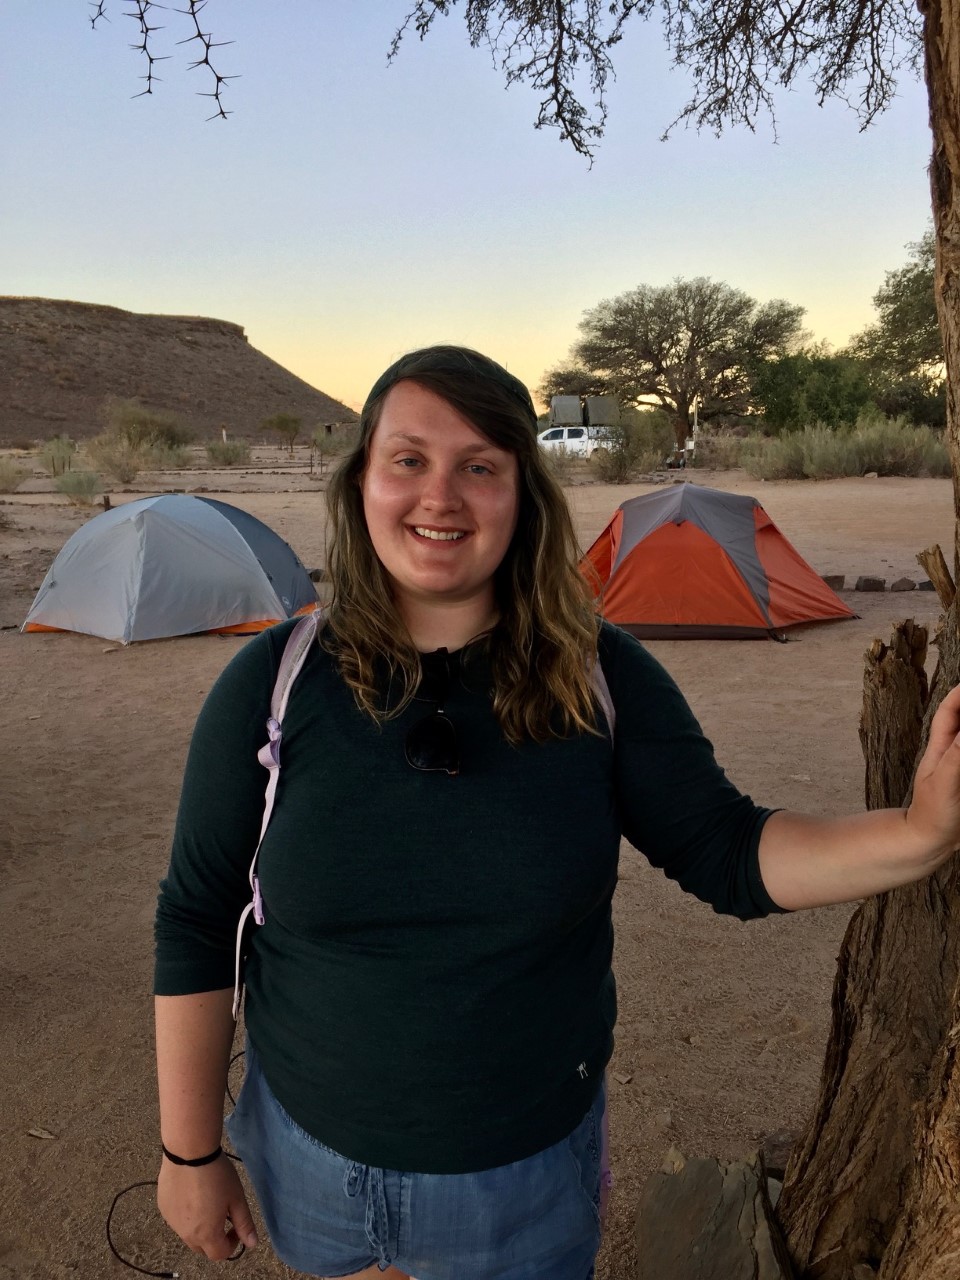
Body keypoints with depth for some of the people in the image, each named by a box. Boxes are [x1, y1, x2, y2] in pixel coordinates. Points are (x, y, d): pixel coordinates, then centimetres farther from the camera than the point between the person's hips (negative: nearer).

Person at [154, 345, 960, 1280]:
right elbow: (195, 926, -7)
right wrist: (189, 1154, -1)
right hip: (313, 1158, 1)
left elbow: (724, 852, -8)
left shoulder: (602, 679, -13)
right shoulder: (273, 681, -15)